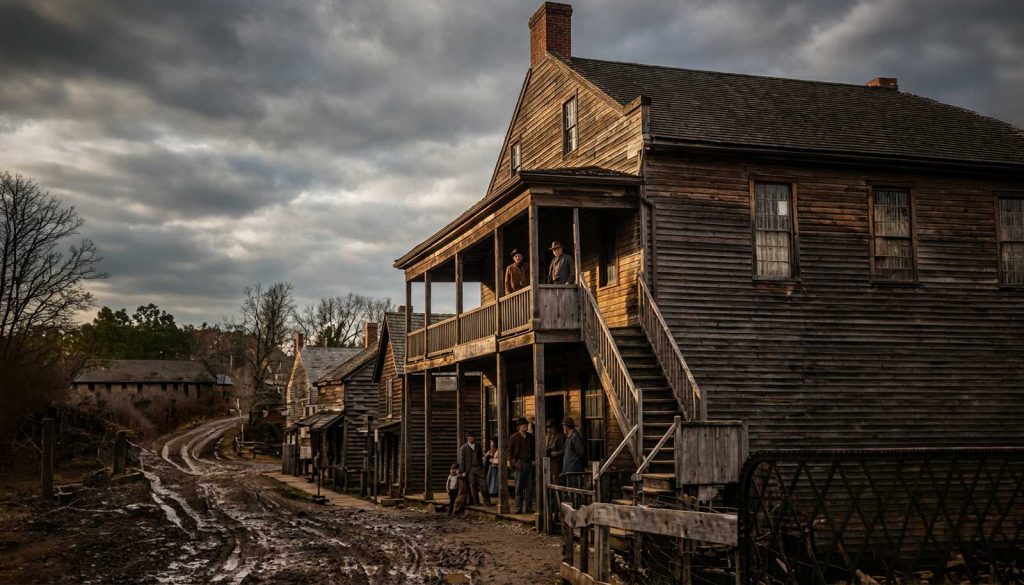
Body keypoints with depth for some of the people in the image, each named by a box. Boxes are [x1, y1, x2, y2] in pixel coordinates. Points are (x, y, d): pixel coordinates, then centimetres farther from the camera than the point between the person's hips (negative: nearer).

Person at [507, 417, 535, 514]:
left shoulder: (531, 437, 14)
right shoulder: (514, 437, 2)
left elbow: (534, 450, 22)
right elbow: (510, 452, 2)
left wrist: (534, 460, 8)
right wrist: (514, 463, -8)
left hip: (529, 463, 3)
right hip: (519, 463, -3)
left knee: (529, 487, 2)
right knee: (519, 487, -1)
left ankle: (528, 508, 7)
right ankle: (518, 508, 2)